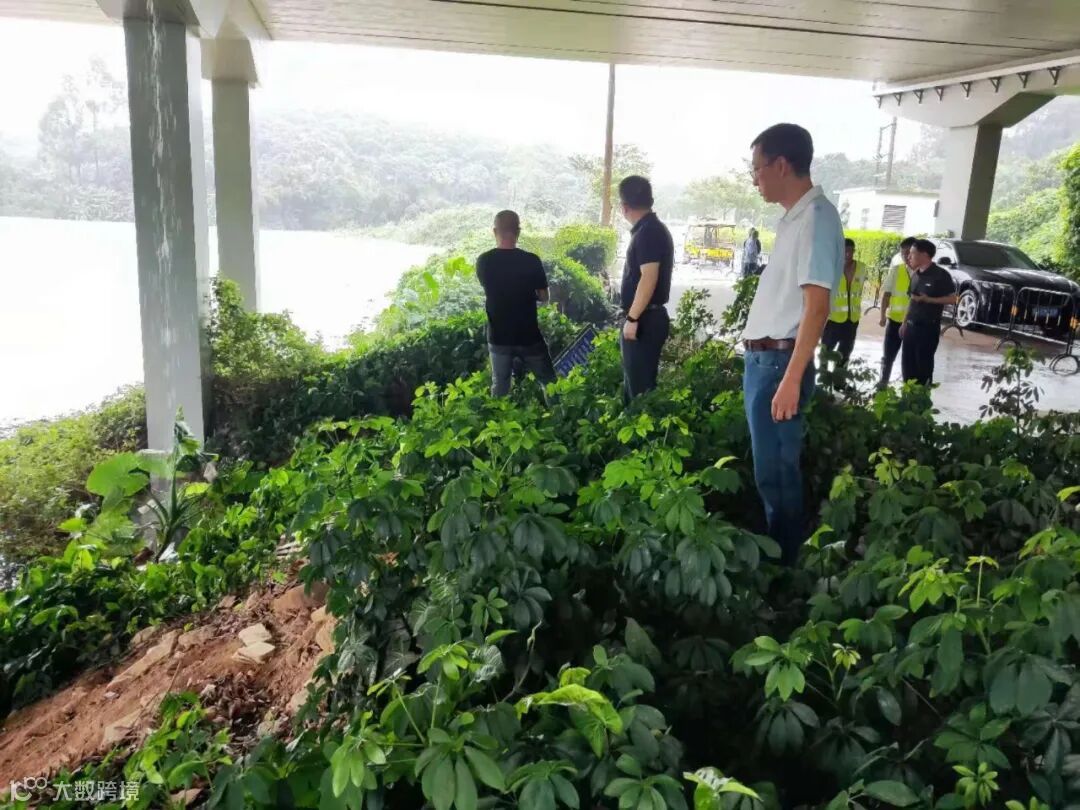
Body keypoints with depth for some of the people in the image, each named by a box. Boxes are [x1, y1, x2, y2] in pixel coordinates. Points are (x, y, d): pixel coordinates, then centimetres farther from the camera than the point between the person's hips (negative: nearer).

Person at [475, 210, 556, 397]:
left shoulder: (484, 261, -6)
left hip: (498, 337, 2)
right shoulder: (531, 260, -13)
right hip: (529, 336, -2)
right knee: (549, 383, 13)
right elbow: (543, 297, -2)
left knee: (500, 387, 13)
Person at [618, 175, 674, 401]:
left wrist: (632, 318, -22)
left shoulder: (648, 232, -15)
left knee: (639, 385, -6)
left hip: (644, 320, -10)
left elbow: (649, 278, -24)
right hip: (646, 317, 10)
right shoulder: (652, 229, 16)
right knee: (637, 381, 15)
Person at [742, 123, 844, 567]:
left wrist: (791, 379, -25)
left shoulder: (815, 218, -14)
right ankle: (773, 555, 27)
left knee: (776, 472, -2)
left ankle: (782, 566, 10)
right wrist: (762, 363, 19)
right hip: (762, 358, 10)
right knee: (770, 469, 16)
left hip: (778, 361, -10)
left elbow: (816, 307, -21)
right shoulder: (795, 217, 16)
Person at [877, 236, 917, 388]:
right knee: (888, 355, 8)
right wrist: (883, 315, -6)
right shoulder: (896, 270, -2)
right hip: (895, 319, 1)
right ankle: (883, 383, 23)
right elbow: (886, 293, 0)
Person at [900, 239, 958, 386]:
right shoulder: (916, 274, 11)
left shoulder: (941, 275, -10)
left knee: (924, 364, -1)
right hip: (911, 326, 7)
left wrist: (928, 299, -20)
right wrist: (904, 323, 16)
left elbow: (952, 299, -11)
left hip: (928, 327, -7)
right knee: (907, 363, 9)